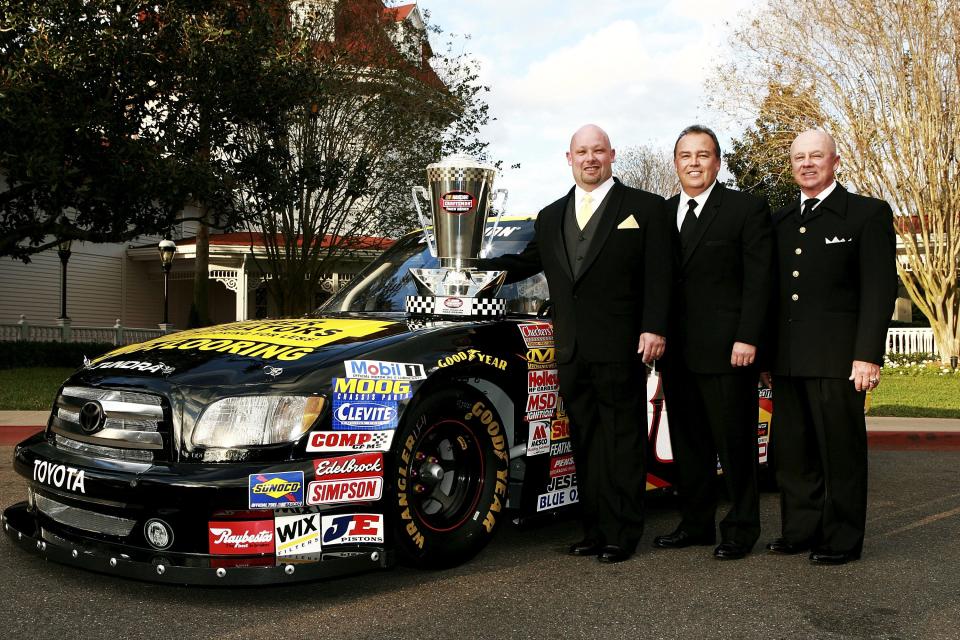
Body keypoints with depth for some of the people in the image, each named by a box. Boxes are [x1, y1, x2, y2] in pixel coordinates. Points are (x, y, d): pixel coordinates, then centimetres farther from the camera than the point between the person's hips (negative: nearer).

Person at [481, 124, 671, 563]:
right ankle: (594, 531, 19)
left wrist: (654, 328, -14)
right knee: (584, 443, 10)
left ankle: (622, 535, 8)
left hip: (619, 350, -5)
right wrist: (473, 267, 10)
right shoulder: (550, 217, 18)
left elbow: (658, 275, -4)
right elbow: (525, 263, 24)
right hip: (571, 352, 6)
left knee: (622, 443, 1)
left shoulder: (645, 209, 2)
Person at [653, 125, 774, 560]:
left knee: (735, 443, 2)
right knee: (688, 443, 12)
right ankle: (696, 524, 24)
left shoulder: (747, 209, -1)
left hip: (727, 350, -5)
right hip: (678, 353, 6)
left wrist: (747, 339, -15)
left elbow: (758, 280, -7)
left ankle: (741, 529, 14)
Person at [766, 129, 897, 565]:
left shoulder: (869, 214, -1)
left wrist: (868, 355, -15)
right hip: (787, 360, 6)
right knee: (790, 452, 10)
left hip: (837, 359, -6)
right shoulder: (780, 221, 16)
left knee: (841, 451, 1)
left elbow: (880, 288, -7)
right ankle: (800, 530, 23)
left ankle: (842, 540, 12)